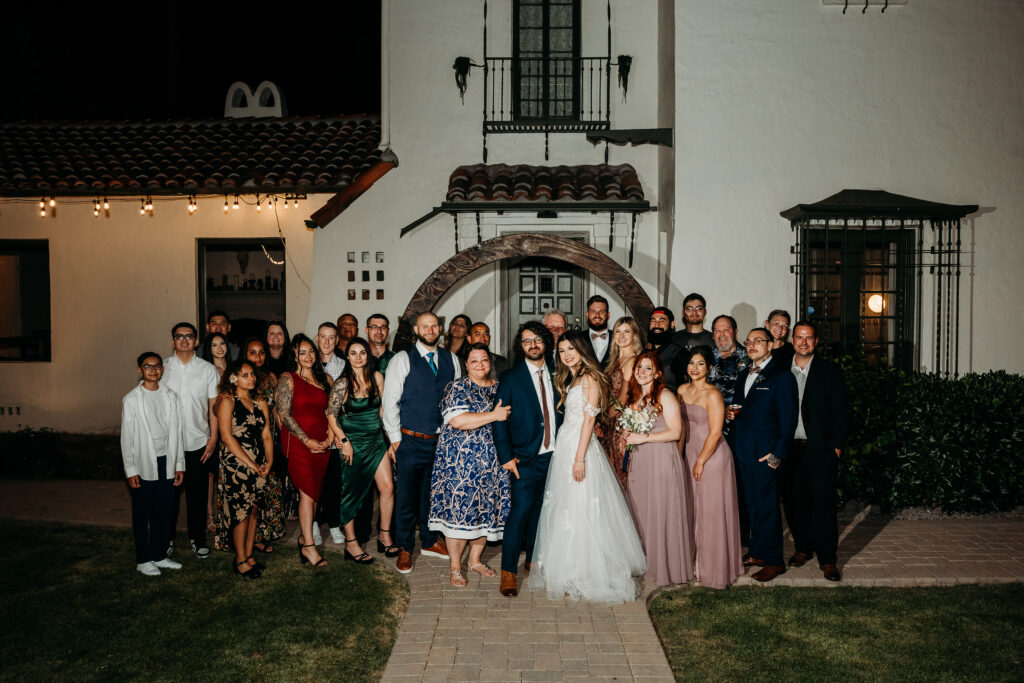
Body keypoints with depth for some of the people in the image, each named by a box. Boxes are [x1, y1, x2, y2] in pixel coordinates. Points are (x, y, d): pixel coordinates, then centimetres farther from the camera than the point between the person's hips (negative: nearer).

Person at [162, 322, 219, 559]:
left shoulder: (208, 369, 2)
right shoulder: (162, 367, 3)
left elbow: (213, 406, 3)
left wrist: (213, 438, -3)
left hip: (198, 441, 0)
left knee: (197, 492, 6)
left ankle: (197, 538, 20)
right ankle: (166, 536, 27)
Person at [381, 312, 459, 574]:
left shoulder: (451, 360, 8)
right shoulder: (402, 360, -4)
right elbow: (390, 401, -4)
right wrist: (395, 438, -7)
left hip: (442, 440, 4)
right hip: (411, 441, -3)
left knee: (433, 492, 15)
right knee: (407, 496, 2)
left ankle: (430, 541, 32)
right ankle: (405, 549, 18)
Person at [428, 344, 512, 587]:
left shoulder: (499, 387, 11)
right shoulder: (458, 388, -5)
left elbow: (507, 416, 22)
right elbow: (456, 420, -19)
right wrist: (493, 416, -18)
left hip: (492, 460, 5)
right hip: (461, 459, -5)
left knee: (487, 509, 8)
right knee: (459, 508, -4)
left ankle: (475, 560, 25)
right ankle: (455, 567, 9)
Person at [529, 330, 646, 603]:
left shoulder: (589, 378, -9)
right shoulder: (569, 380, 17)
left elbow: (589, 418, -15)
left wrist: (580, 457, -21)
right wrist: (569, 455, 10)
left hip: (580, 447, -9)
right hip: (565, 447, 9)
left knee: (581, 508, -5)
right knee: (564, 508, 11)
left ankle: (588, 574, 5)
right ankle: (570, 570, 22)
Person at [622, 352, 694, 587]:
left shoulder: (665, 396, -8)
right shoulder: (633, 398, 14)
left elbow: (676, 432, -14)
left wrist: (644, 438, -16)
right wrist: (628, 435, 5)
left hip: (662, 460, -7)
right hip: (639, 462, 7)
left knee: (663, 513, -3)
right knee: (641, 512, 9)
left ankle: (668, 568, 10)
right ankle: (646, 564, 20)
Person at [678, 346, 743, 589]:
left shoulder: (713, 394, -15)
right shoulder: (682, 390, 6)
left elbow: (715, 433, -16)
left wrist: (700, 462, -12)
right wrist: (681, 454, 9)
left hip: (712, 456, -7)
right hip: (690, 453, 7)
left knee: (712, 511, 1)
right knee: (694, 509, 12)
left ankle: (715, 569, 12)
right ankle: (697, 562, 25)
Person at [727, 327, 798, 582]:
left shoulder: (782, 376, -7)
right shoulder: (743, 375, 16)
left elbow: (788, 419, -12)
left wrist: (778, 453, -16)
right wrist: (730, 414, 1)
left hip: (765, 454, -7)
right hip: (744, 453, 7)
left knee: (767, 507, -1)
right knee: (752, 505, 14)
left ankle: (774, 561, 10)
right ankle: (757, 553, 26)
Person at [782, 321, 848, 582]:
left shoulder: (830, 370, 3)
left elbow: (839, 410, 0)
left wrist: (836, 446, -6)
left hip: (820, 448, -3)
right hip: (789, 448, 3)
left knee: (823, 502, -4)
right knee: (794, 500, 8)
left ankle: (827, 558, 4)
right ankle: (803, 547, 25)